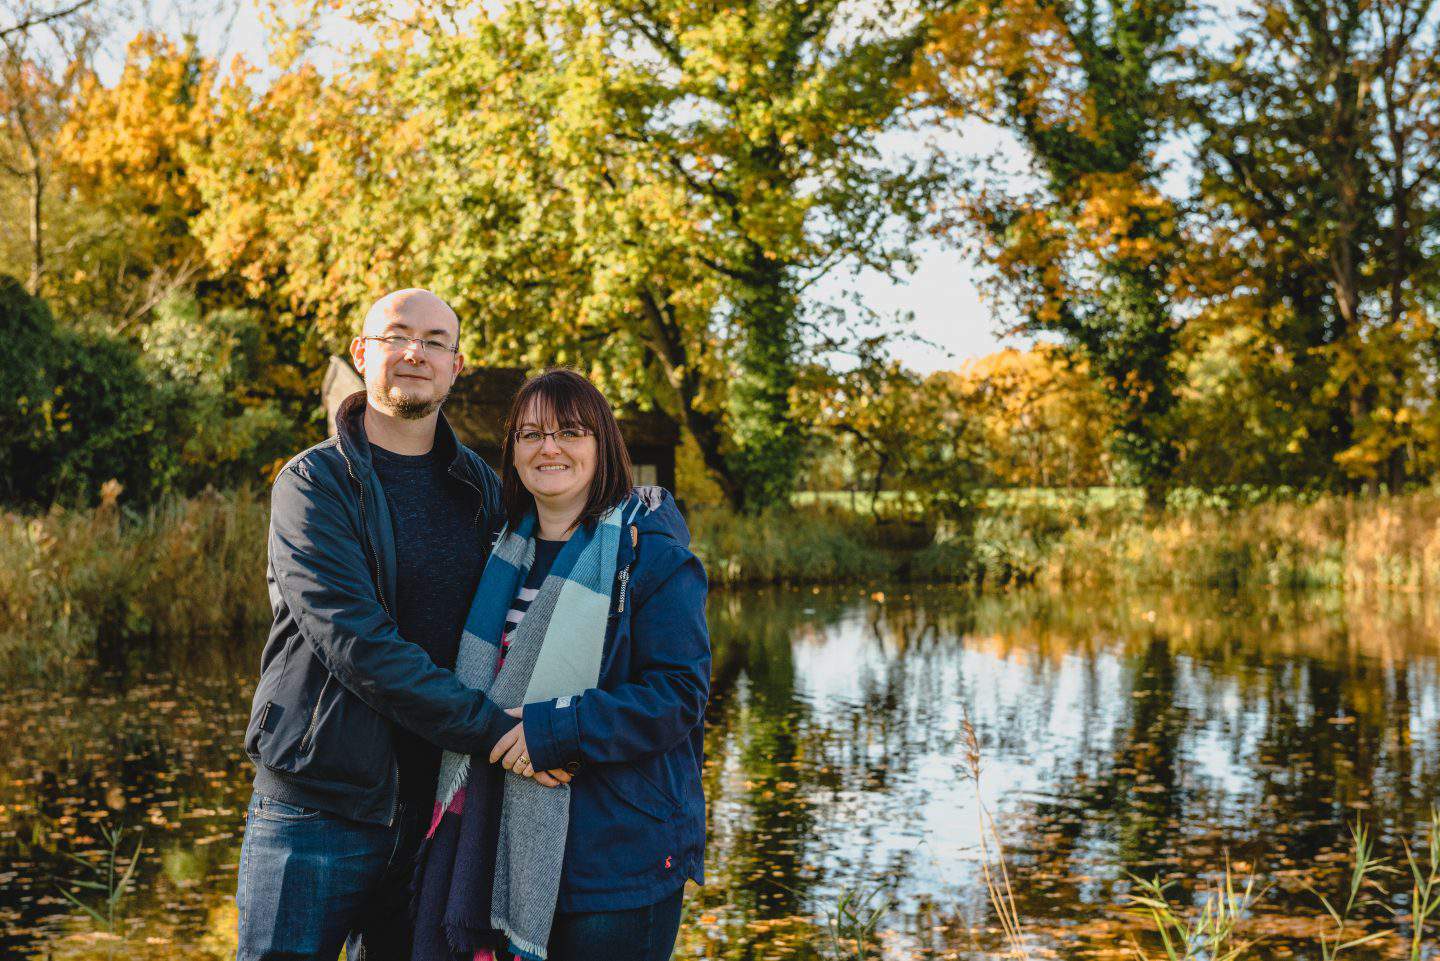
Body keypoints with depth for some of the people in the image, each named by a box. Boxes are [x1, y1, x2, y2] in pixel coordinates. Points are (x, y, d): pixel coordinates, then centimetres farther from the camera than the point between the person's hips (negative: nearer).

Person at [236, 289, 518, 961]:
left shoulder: (480, 488, 10)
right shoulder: (313, 483, -5)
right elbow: (354, 641, -17)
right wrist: (490, 728, -20)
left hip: (436, 806, 4)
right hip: (320, 808, -4)